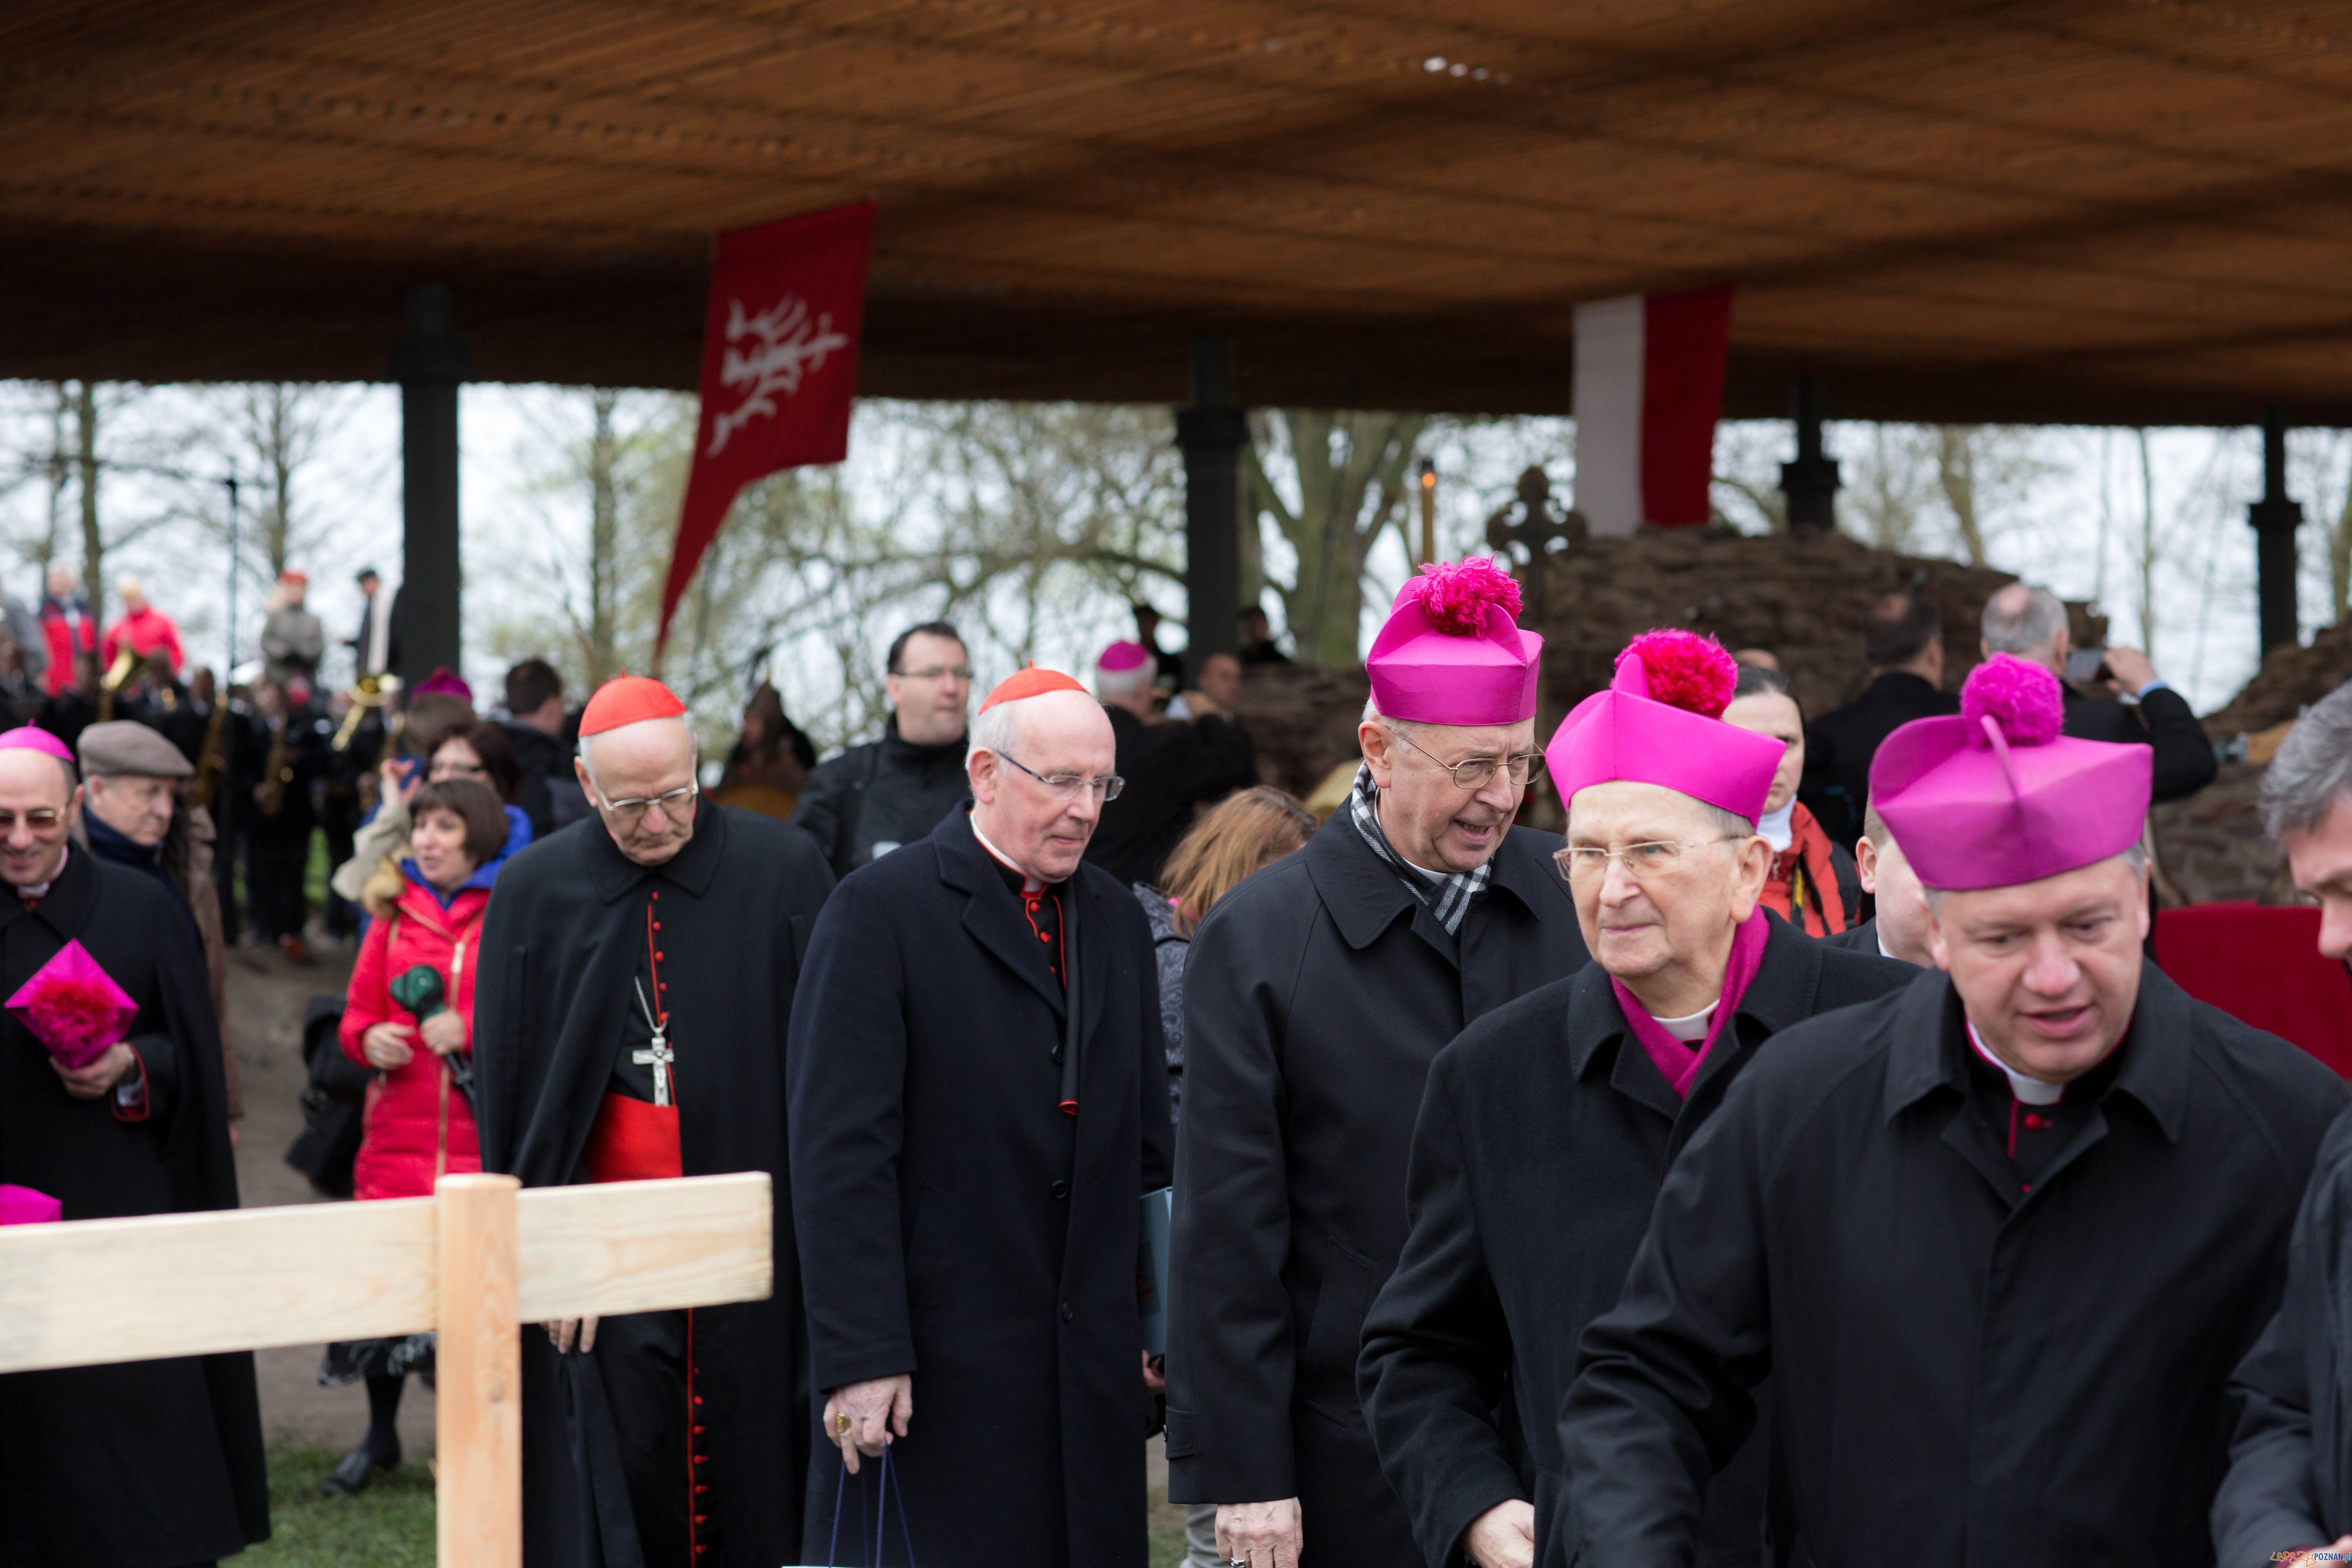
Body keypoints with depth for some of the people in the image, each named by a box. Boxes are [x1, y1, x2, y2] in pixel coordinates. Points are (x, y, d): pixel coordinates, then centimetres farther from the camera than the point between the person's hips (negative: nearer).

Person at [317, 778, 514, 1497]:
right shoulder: (394, 913, 12)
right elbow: (359, 1009, 18)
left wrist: (472, 1029, -16)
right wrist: (368, 1038, -4)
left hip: (486, 1135, -4)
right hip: (399, 1133, 4)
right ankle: (380, 1437, 25)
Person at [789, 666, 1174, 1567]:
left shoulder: (1116, 917, 13)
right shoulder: (880, 909, -7)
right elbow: (841, 1154, -12)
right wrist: (859, 1356, -17)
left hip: (1092, 1360, 6)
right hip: (935, 1362, -5)